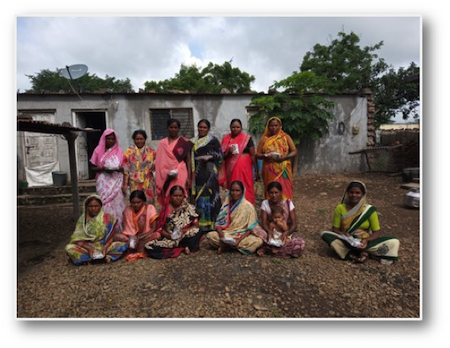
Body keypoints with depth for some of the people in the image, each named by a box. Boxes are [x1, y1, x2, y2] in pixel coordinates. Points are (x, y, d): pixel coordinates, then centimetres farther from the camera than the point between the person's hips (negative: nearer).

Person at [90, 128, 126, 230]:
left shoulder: (119, 151, 9)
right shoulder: (98, 150, 6)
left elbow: (123, 168, 11)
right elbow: (93, 168, 7)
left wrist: (118, 168, -11)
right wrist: (103, 169, -12)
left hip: (117, 182, 1)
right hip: (104, 182, -1)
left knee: (117, 204, -2)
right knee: (106, 204, -5)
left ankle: (118, 228, 7)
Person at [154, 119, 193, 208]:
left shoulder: (185, 142, 3)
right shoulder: (162, 143, 9)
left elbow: (188, 160, 2)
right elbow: (159, 163, 10)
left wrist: (189, 177, -3)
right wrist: (167, 173, -6)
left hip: (181, 175, -2)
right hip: (166, 177, 2)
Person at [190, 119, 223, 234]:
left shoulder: (213, 140, 4)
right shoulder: (193, 141, 17)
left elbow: (220, 155, 1)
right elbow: (191, 157, 19)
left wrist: (210, 157, -16)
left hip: (210, 171, -4)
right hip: (198, 172, 4)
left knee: (210, 195, -6)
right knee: (199, 196, 4)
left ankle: (211, 223, 4)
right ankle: (202, 224, 13)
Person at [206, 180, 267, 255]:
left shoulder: (248, 206, -8)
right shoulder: (226, 205, 1)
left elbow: (251, 228, -10)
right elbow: (219, 223, -1)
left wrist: (239, 240, -24)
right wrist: (221, 235, -21)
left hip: (243, 235, -1)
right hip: (227, 234, 1)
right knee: (210, 235, -23)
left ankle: (226, 247, -19)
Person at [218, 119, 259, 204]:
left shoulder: (246, 138, 2)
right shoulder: (226, 139, 9)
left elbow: (253, 155, 0)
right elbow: (222, 156, 11)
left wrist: (256, 171, -3)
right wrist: (228, 153, -10)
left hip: (244, 168, -2)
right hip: (231, 169, 2)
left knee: (245, 189, -3)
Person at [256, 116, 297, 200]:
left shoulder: (286, 137, 7)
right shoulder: (264, 138, 8)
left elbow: (294, 151, 4)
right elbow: (257, 154, 7)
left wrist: (285, 157, -14)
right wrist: (265, 156, -14)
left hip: (283, 170, 0)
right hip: (269, 171, 0)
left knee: (284, 191, -3)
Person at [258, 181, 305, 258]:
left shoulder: (288, 203, -7)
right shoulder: (265, 203, -4)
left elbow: (294, 224, -10)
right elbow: (264, 223, -9)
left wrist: (286, 233, -30)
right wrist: (269, 231, -31)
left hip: (287, 233, 1)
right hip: (272, 233, 0)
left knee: (300, 244, -32)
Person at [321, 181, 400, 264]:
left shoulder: (369, 209, -6)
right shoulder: (340, 208, -7)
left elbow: (377, 231, -4)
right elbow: (335, 229, -4)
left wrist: (367, 240, -24)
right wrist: (344, 235, -25)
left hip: (363, 242, 1)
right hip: (346, 241, 0)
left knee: (394, 242, -21)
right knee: (325, 234, -30)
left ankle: (355, 253, -22)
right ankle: (364, 252, -26)